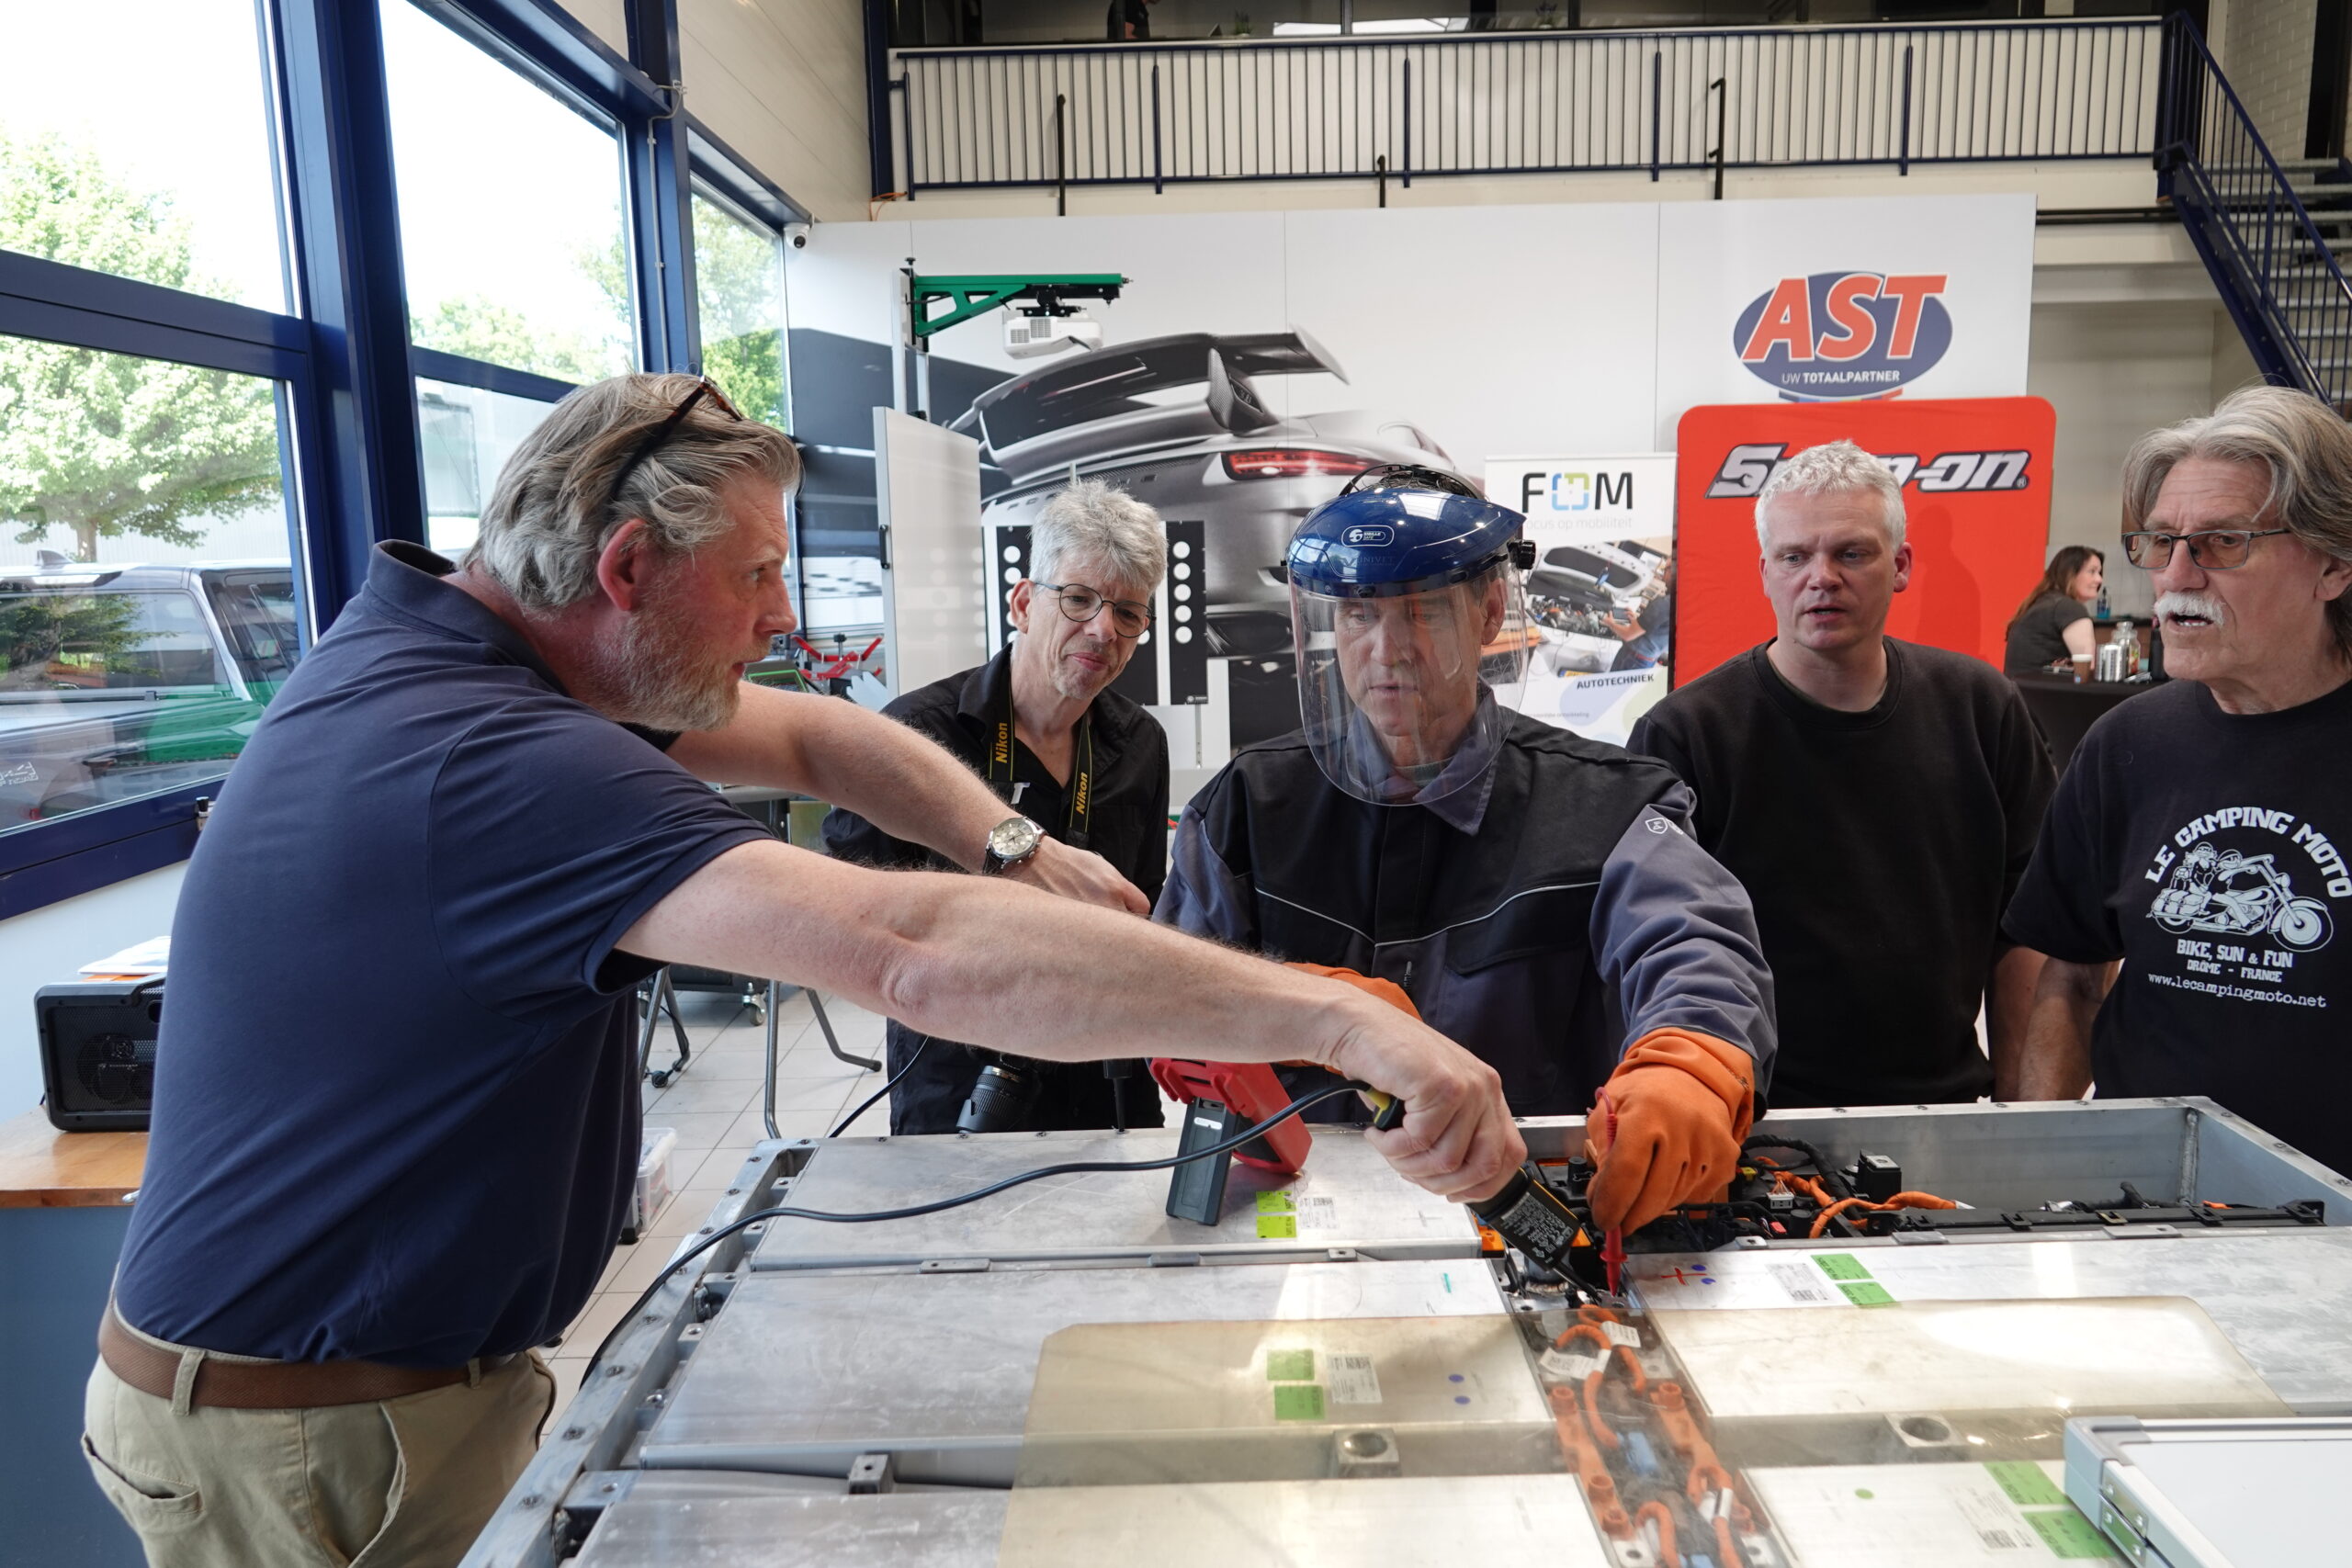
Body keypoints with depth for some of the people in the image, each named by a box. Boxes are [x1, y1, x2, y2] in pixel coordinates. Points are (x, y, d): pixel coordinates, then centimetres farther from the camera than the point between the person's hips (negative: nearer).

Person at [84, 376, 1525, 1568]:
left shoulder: (421, 643, 0)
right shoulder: (498, 766, -33)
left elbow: (811, 736, 1)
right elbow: (919, 954, -45)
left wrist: (1019, 852, -15)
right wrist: (1342, 1017, -44)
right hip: (304, 1437, -9)